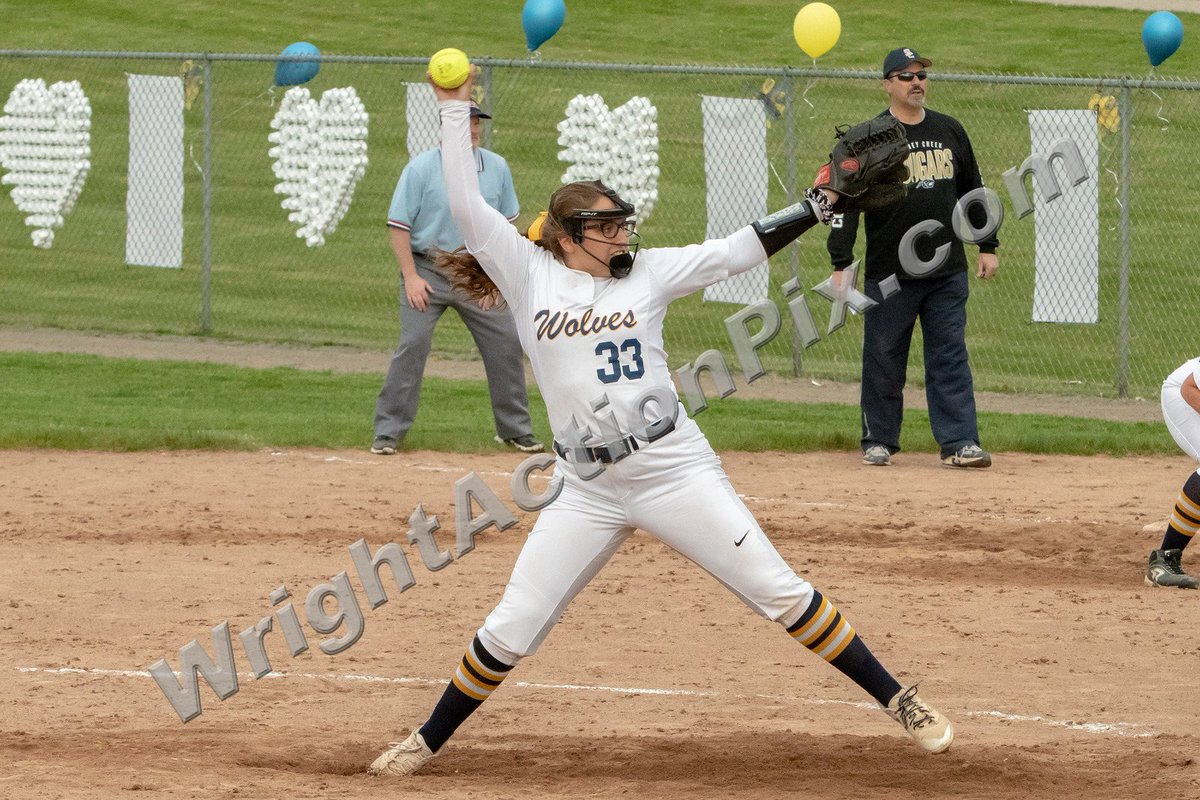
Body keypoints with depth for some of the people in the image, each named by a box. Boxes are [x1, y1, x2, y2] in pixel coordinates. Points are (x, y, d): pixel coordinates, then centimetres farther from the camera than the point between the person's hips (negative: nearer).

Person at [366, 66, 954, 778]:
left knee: (781, 593, -2)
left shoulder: (646, 273, 5)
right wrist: (455, 110, -3)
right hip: (587, 491, 0)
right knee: (510, 630, 2)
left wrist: (817, 207, -6)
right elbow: (466, 205, -1)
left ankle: (898, 701, 5)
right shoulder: (531, 276, 4)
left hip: (676, 471, 0)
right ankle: (429, 741, 21)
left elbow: (737, 252, 3)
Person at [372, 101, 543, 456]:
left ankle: (515, 430, 16)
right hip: (428, 270, -4)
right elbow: (398, 224, -8)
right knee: (413, 344, -12)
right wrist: (411, 277, -13)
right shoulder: (420, 168, -9)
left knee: (506, 343, 2)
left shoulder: (496, 168, 2)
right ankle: (388, 431, -4)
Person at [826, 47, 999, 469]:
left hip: (947, 272, 3)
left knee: (950, 356, 0)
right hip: (889, 273, -3)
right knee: (883, 359, 4)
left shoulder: (950, 131, 9)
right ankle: (879, 440, 15)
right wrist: (841, 264, -14)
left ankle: (958, 442, -1)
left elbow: (973, 191, 18)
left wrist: (987, 246, 14)